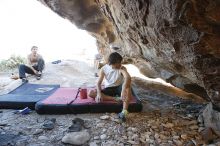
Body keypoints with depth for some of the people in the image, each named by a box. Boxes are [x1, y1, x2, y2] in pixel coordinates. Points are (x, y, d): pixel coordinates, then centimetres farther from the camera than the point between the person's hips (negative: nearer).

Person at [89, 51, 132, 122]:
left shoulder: (122, 68, -18)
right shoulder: (104, 69, -11)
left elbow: (128, 77, -38)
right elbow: (99, 83, -13)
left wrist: (123, 91, -54)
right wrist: (99, 93, -32)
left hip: (119, 88, -2)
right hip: (109, 89, 2)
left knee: (128, 81, -38)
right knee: (91, 93, -21)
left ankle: (124, 111, -45)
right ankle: (116, 98, -27)